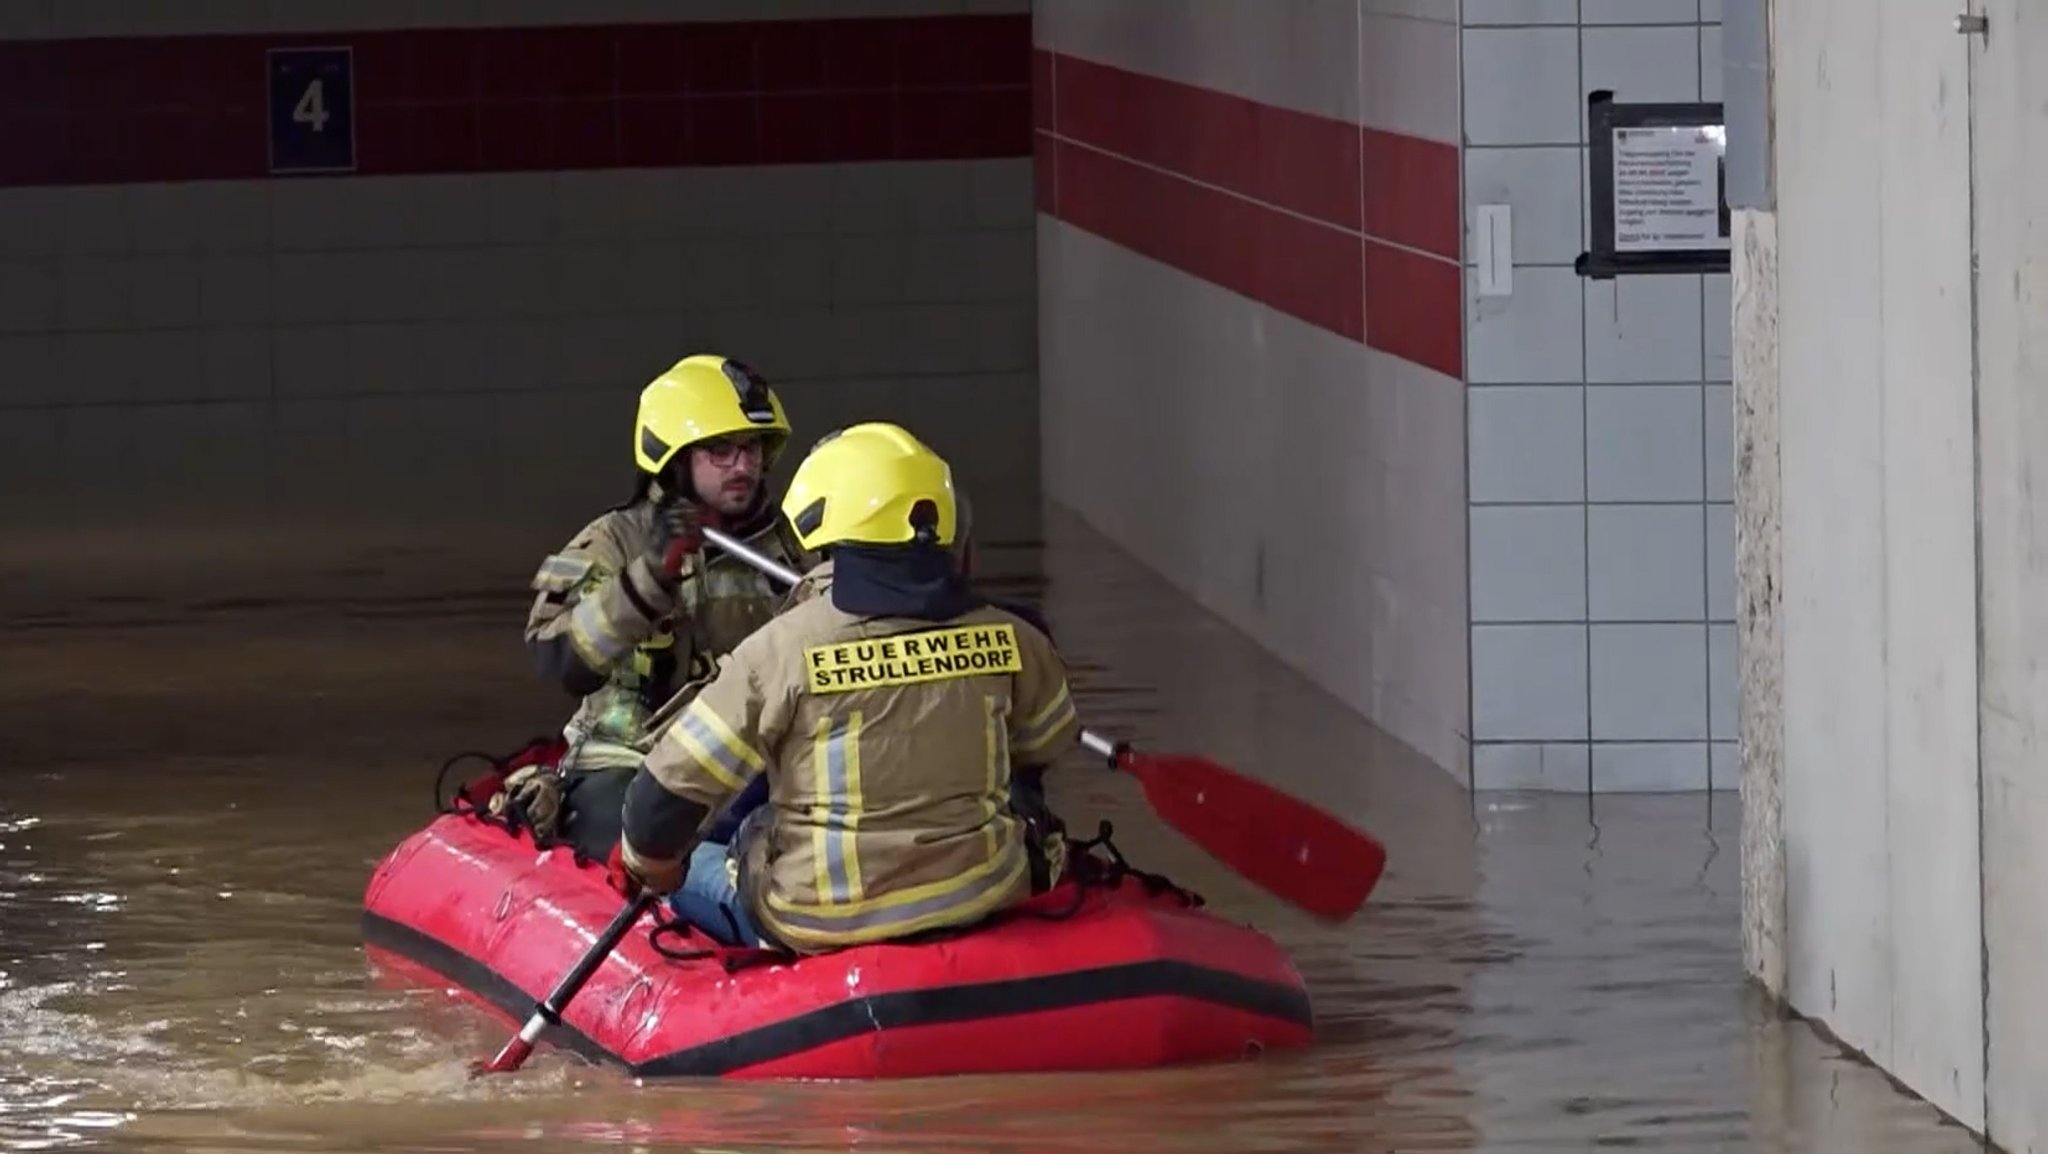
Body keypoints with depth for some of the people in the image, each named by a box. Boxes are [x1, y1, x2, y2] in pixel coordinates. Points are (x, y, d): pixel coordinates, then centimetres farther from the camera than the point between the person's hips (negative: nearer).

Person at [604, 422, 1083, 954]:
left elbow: (672, 786, -10)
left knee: (691, 869, 26)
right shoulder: (1006, 640, -5)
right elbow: (1048, 745, 14)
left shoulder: (782, 650, -15)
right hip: (981, 902, 1)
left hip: (821, 922, -1)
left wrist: (648, 865, 11)